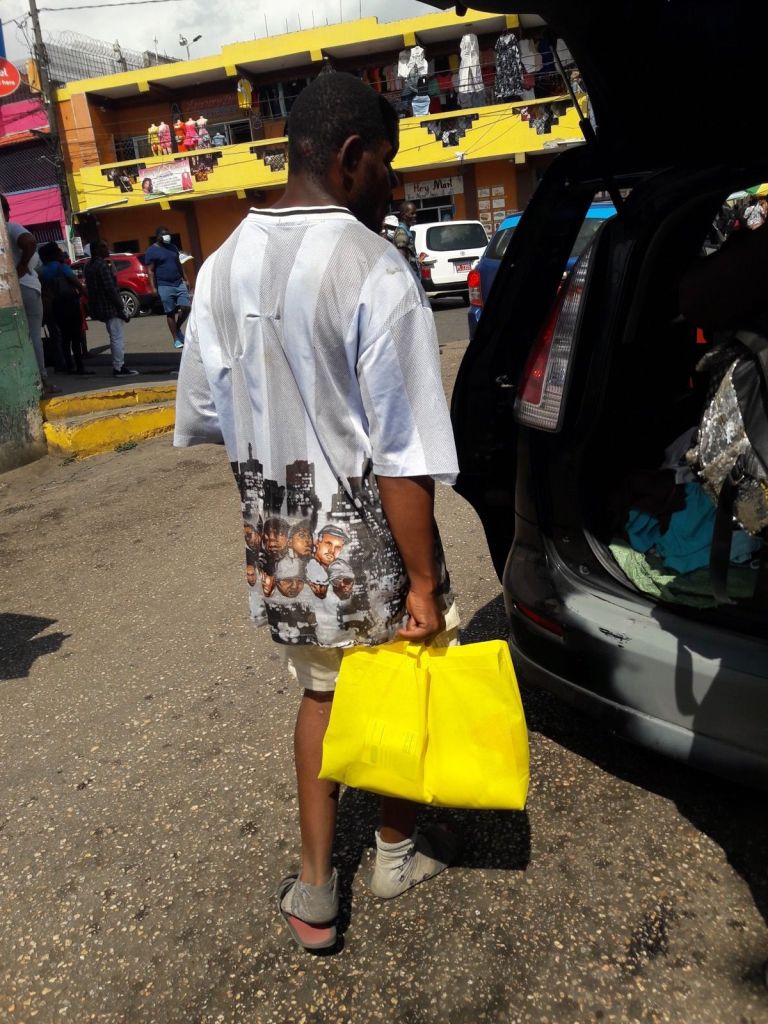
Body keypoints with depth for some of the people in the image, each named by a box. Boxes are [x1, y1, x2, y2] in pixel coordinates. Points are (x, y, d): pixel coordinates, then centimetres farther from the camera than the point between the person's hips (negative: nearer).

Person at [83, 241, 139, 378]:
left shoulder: (89, 265, 13)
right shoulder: (102, 265, -16)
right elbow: (110, 289, -20)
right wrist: (121, 308, -17)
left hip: (99, 307, 10)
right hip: (110, 306, -10)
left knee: (115, 337, 16)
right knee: (117, 338, -6)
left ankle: (118, 366, 19)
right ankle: (119, 368, -5)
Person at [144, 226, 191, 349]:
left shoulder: (172, 247, 14)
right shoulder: (151, 251, -4)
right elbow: (151, 271, -6)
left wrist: (185, 279, 15)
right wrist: (154, 288, -12)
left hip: (179, 283, 5)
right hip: (164, 286, -5)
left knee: (186, 307, -4)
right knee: (170, 313, -1)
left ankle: (178, 329, 20)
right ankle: (176, 339, 6)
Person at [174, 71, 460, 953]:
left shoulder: (223, 265, 0)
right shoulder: (375, 273, -20)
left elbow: (204, 417, 8)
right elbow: (404, 459, -22)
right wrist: (424, 583, -14)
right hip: (368, 548, -5)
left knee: (320, 691, 24)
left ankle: (314, 892, 28)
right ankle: (397, 848, 44)